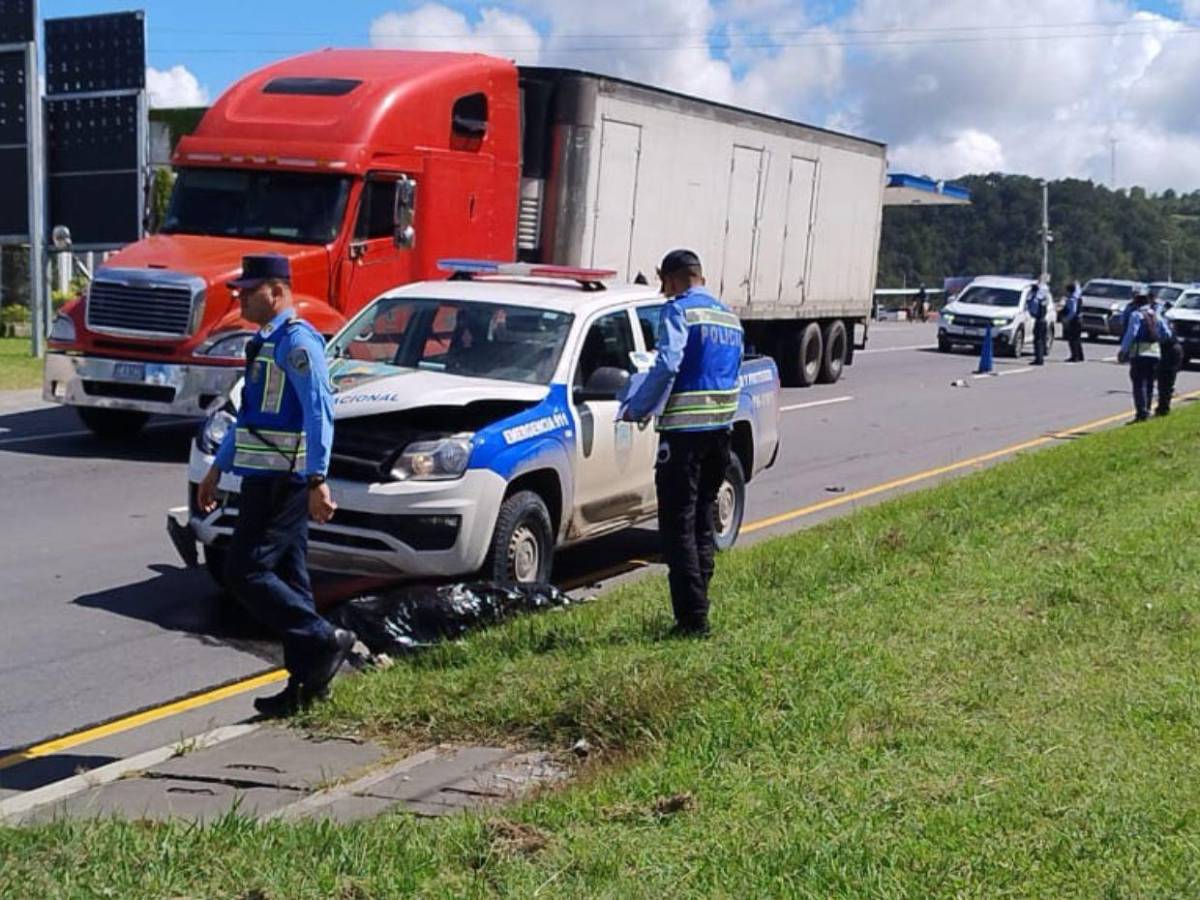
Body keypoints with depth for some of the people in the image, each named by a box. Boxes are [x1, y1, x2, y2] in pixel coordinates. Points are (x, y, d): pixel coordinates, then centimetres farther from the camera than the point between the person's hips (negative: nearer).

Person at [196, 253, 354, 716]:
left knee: (245, 571, -9)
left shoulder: (296, 341, -14)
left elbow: (320, 412, -22)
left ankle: (325, 640, -4)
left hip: (282, 480, -10)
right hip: (267, 478, 10)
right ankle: (306, 682, 16)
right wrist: (217, 468, 29)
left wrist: (317, 480, -29)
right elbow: (250, 413, 27)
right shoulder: (266, 342, 18)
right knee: (288, 576, 11)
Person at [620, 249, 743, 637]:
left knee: (678, 525, -4)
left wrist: (636, 408, -9)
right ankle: (698, 606, 20)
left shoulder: (679, 310, -8)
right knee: (703, 522, 16)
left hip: (684, 430, -8)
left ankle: (692, 619, -6)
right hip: (721, 428, 8)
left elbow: (667, 364, -20)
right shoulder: (729, 317, 17)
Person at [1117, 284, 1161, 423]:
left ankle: (1141, 412, -12)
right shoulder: (1154, 314, 12)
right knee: (1149, 384, 13)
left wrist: (1123, 351, -11)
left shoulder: (1136, 314, -10)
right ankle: (1146, 410, 17)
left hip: (1139, 354, -7)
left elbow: (1131, 334, -15)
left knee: (1139, 384, -6)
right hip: (1154, 353, 7)